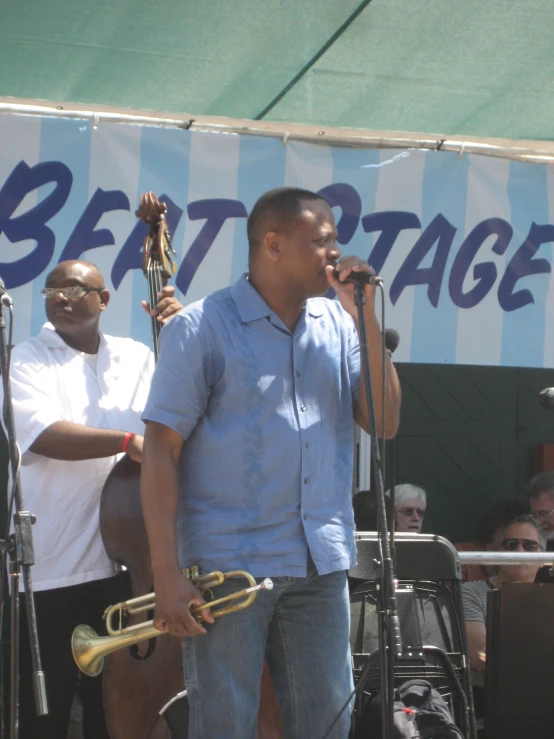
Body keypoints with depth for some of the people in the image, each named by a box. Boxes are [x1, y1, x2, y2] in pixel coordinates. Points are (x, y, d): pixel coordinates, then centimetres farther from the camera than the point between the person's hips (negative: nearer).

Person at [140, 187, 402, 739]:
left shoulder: (337, 325, 10)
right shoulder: (201, 328, -5)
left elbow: (384, 423, 4)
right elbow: (161, 449, -9)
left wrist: (365, 319, -6)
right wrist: (166, 573, -15)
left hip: (322, 565, 5)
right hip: (228, 565, -5)